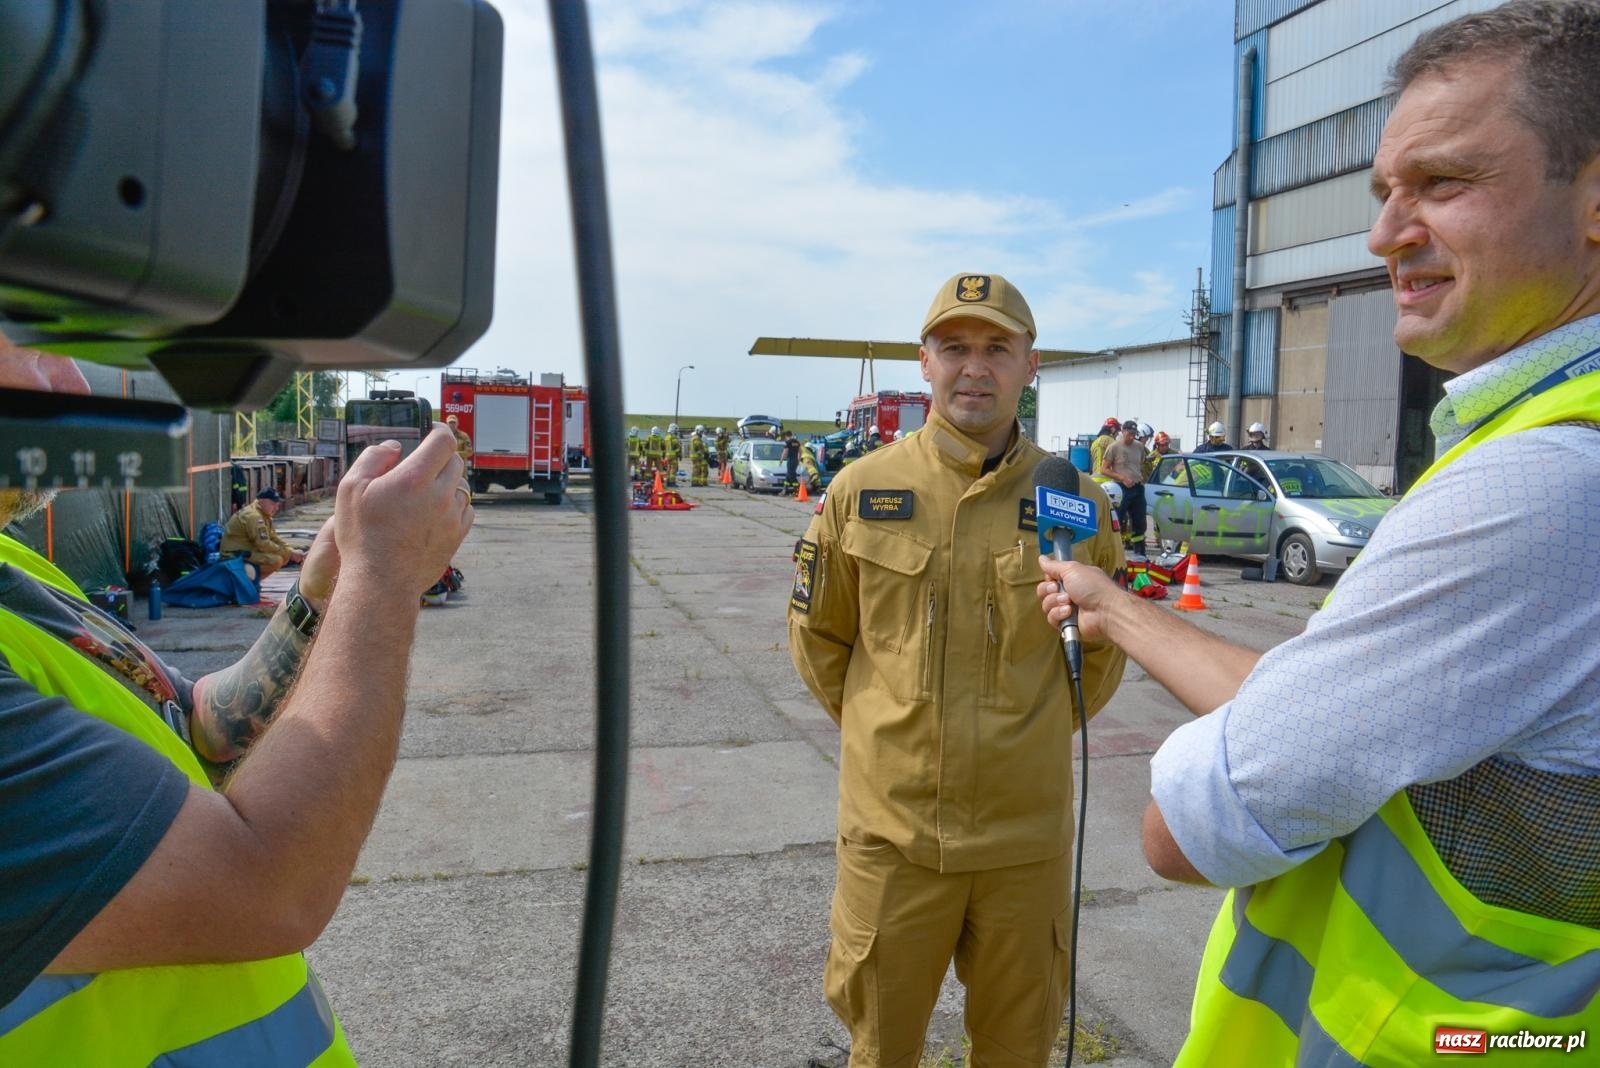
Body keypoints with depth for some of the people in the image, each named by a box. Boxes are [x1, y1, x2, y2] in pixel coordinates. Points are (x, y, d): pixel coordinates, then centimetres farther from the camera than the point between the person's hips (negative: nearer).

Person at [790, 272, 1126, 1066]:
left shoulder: (1075, 501, -3)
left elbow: (1101, 653, 10)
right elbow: (817, 637, 8)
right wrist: (886, 731, 9)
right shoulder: (862, 488, -4)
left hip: (1027, 832, 0)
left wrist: (1031, 735, 8)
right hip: (892, 827, 0)